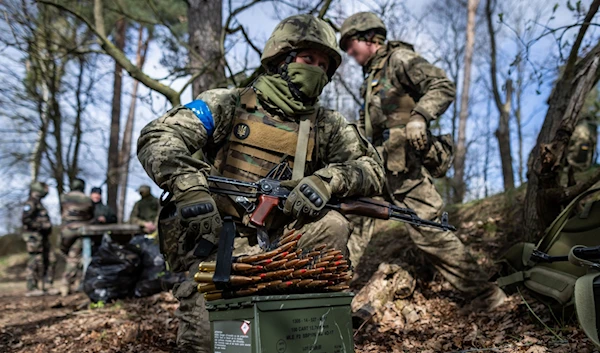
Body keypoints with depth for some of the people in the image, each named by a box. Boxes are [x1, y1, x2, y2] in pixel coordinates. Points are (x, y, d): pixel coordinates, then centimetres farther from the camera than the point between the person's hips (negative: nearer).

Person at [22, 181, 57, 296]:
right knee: (35, 262, -7)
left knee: (51, 260, 7)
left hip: (43, 237, 10)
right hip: (34, 236, -10)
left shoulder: (39, 204, 22)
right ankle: (31, 288, -1)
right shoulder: (30, 203, -8)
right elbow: (25, 219, -20)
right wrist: (41, 225, -18)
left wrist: (48, 226, 11)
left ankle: (46, 286, 12)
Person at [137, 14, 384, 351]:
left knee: (332, 226, -24)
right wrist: (190, 188, -29)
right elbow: (157, 138, -10)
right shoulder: (228, 104, -1)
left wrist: (327, 179, -21)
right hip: (214, 239, -4)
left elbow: (372, 168, 0)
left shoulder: (326, 125, 8)